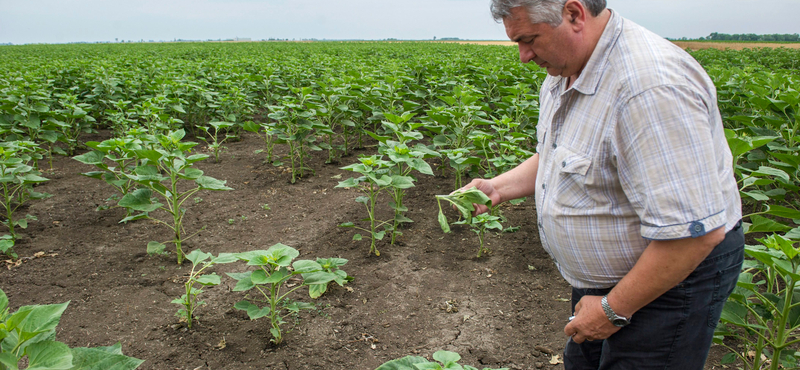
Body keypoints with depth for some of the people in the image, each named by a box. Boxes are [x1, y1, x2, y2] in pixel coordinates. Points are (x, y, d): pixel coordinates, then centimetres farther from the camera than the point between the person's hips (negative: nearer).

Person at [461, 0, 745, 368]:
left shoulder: (650, 87, -33)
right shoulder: (564, 75, 0)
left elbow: (696, 231, -33)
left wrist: (614, 309, -22)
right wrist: (498, 187, 1)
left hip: (671, 278, -9)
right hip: (608, 269, 9)